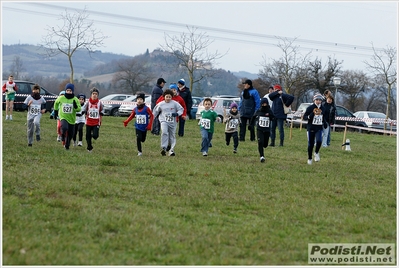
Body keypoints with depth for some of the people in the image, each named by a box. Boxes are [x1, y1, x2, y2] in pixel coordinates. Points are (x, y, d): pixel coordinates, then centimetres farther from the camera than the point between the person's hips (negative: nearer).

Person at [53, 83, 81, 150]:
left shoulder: (75, 100, -8)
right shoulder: (61, 98, -5)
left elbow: (79, 109, -12)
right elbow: (56, 103, 17)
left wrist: (75, 106, -34)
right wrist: (55, 111, 20)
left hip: (71, 119, 1)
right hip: (63, 117, -1)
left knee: (70, 134, 9)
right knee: (64, 128, -31)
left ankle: (67, 146, 32)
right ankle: (63, 138, 0)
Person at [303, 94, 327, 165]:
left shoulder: (322, 108, 7)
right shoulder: (310, 108, -6)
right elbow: (304, 117, -6)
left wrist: (325, 123, 8)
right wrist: (311, 115, -23)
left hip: (319, 128, 2)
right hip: (311, 128, -2)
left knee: (319, 141, -21)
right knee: (310, 144, 1)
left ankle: (316, 153, 6)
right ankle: (309, 158, 19)